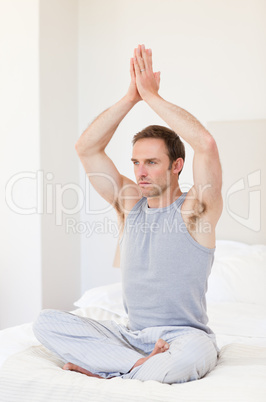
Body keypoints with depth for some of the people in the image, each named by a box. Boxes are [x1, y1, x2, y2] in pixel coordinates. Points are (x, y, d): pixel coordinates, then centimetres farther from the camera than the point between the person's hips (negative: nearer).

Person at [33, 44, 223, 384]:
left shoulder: (195, 210, -5)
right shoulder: (131, 203, 9)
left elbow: (206, 144, -23)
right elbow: (86, 148, 2)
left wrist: (151, 95, -16)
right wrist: (131, 97, -7)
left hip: (184, 335, -4)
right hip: (132, 335, 4)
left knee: (192, 352, -40)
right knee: (47, 322, -14)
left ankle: (99, 373, -18)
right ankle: (145, 364, -21)